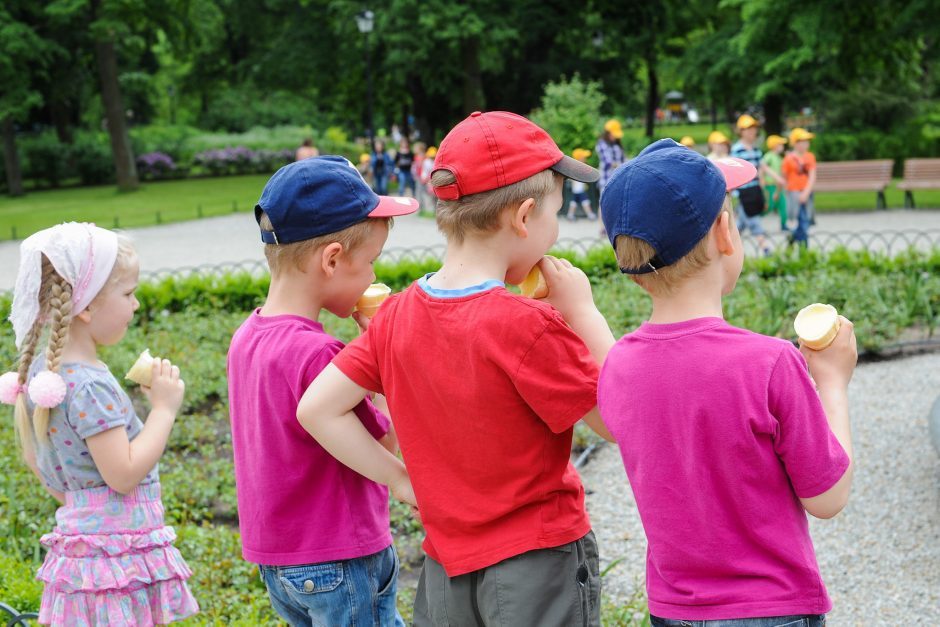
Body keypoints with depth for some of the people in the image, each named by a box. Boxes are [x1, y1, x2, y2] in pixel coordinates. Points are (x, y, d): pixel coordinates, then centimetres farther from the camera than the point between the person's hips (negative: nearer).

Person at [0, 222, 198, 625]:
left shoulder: (41, 370, 6)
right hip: (119, 555, -10)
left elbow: (33, 457, 17)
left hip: (79, 538, 10)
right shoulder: (89, 386, -23)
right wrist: (164, 409, -17)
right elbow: (123, 474, -23)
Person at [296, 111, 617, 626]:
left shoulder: (397, 314, -3)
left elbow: (317, 409, -2)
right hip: (540, 565, -5)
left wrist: (405, 480, 1)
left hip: (446, 572, 6)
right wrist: (583, 311, -8)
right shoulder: (530, 325, -21)